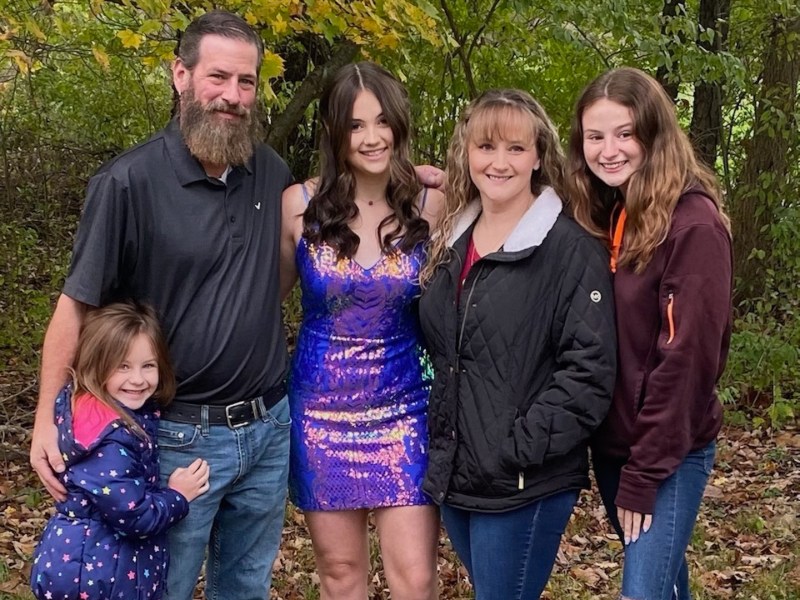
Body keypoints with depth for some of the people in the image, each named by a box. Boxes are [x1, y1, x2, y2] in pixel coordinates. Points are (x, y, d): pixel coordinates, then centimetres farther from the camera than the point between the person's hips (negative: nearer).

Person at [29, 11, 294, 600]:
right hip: (179, 436, -4)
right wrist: (47, 419, -15)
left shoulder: (272, 172, 1)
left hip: (271, 428, 5)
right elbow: (77, 303, -9)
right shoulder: (130, 182, -14)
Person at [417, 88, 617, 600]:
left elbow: (589, 370, -17)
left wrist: (521, 450, -20)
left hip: (525, 485, -6)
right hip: (455, 476, 7)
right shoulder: (453, 241, 9)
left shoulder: (572, 250, -12)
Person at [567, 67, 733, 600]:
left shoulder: (693, 223, -16)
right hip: (612, 442, 7)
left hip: (669, 454, -7)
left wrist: (644, 473, -17)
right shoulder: (603, 217, 6)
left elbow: (688, 356, -18)